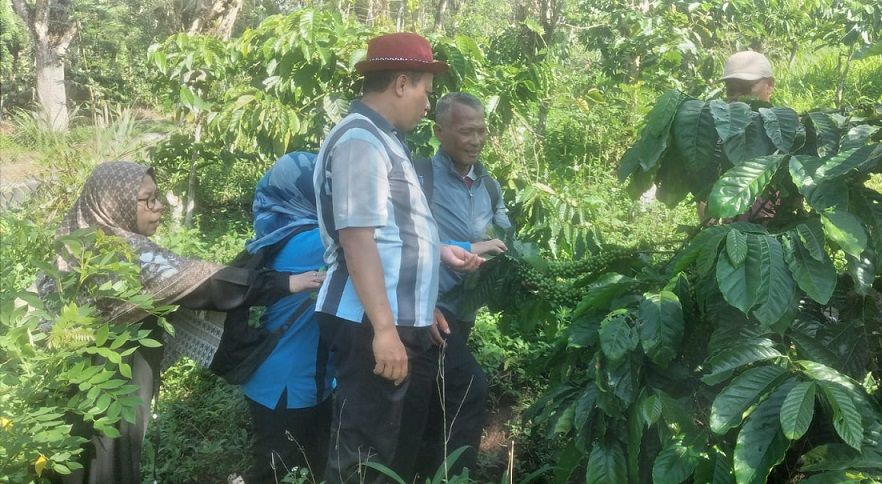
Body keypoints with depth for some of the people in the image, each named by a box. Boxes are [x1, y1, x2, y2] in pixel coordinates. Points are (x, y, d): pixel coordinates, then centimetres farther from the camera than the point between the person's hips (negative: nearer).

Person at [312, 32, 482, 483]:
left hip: (400, 319, 10)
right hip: (372, 325, -10)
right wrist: (384, 328, -26)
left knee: (403, 433, 24)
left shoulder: (383, 139, 16)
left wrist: (441, 251, 27)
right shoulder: (360, 140, -16)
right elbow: (357, 239, -24)